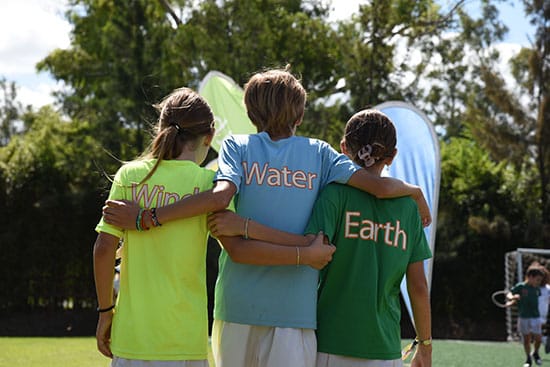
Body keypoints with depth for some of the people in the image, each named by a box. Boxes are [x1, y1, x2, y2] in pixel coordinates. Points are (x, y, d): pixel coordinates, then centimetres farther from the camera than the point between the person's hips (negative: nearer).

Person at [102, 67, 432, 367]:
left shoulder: (237, 147, 5)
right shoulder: (319, 152, 7)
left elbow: (219, 196, -15)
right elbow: (380, 185, 0)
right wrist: (415, 191, 21)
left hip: (238, 304, 0)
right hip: (295, 307, 0)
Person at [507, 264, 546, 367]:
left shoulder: (537, 288, 3)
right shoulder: (520, 286, -9)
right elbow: (509, 294, -13)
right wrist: (512, 297, -31)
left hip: (535, 317, 3)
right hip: (523, 318, -3)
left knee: (538, 339, 0)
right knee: (526, 339, 6)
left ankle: (536, 353, 30)